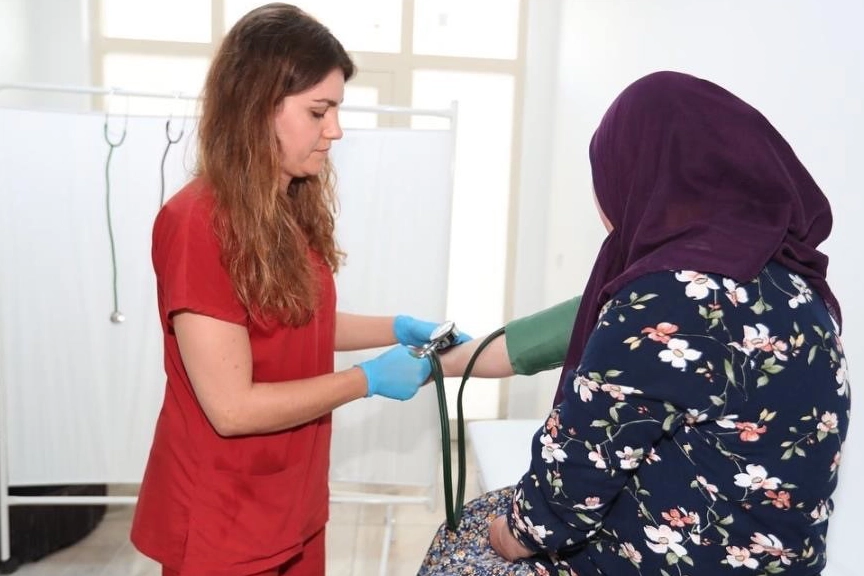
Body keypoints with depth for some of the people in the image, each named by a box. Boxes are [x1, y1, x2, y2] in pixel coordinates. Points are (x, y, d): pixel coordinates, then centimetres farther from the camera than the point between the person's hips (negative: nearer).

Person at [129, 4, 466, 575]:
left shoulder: (293, 209, 2)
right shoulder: (198, 225, -24)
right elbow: (233, 408, -24)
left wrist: (397, 328, 0)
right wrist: (368, 378, -18)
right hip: (223, 526, -7)